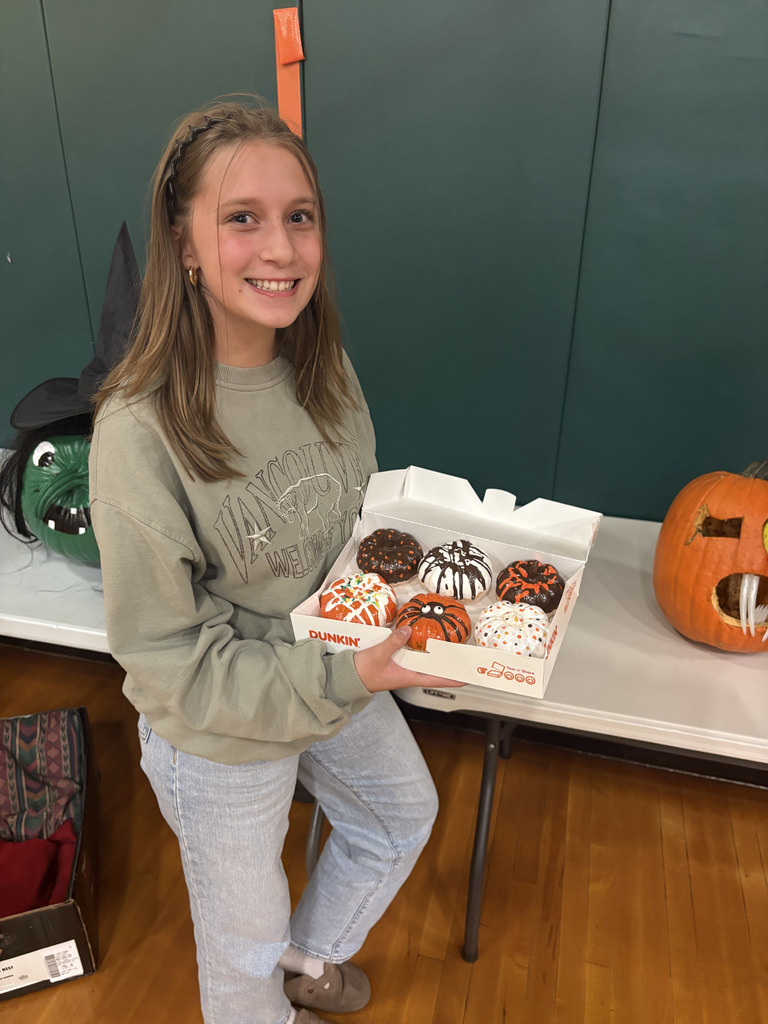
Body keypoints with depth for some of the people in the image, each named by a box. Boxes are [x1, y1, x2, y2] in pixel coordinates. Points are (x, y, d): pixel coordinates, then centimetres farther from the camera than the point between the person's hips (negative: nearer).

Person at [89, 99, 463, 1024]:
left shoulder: (323, 369, -10)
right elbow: (163, 652, -24)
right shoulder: (140, 428, -31)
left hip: (339, 671, 7)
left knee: (402, 812, 29)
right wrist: (339, 679, -30)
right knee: (245, 923, 21)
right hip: (220, 731, -6)